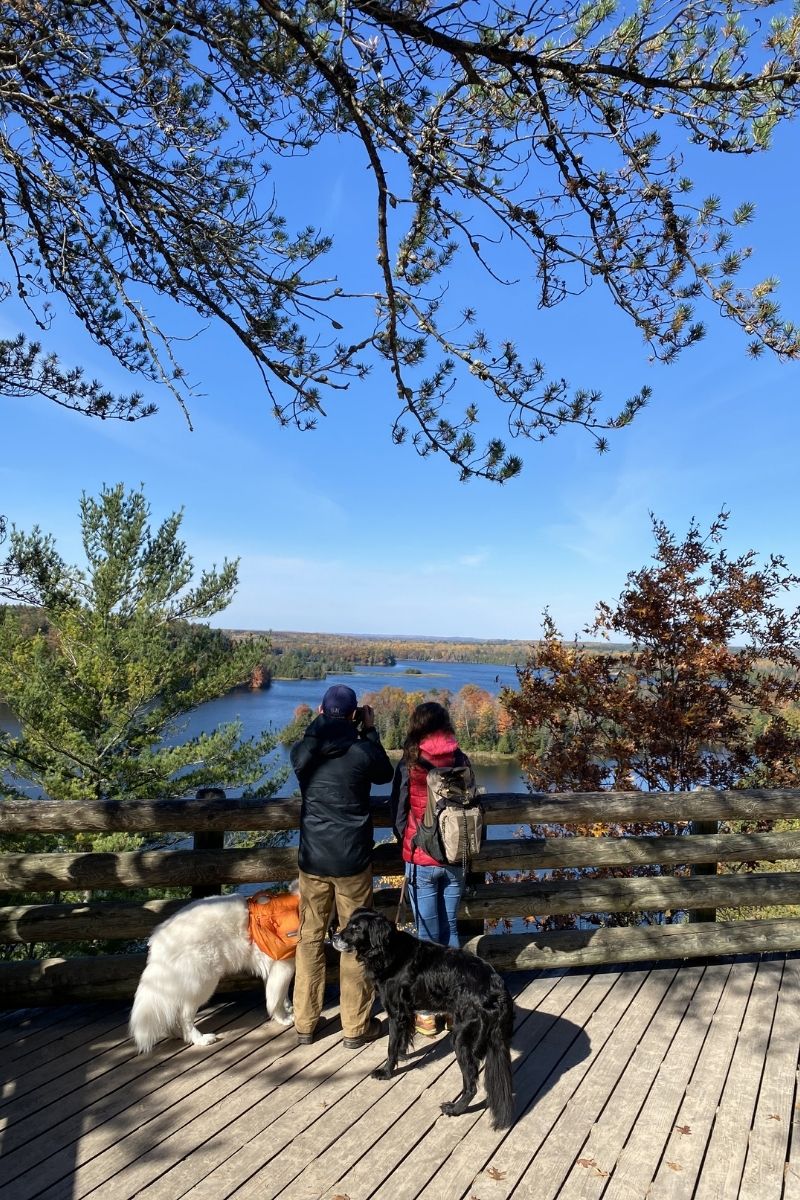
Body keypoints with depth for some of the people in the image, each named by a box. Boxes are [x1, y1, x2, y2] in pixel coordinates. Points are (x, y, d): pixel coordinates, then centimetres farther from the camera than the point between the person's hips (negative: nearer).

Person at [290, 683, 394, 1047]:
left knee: (310, 939, 17)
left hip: (313, 860, 3)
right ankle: (356, 1027, 23)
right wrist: (370, 731, 9)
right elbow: (385, 774, 7)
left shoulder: (301, 752, -8)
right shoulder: (363, 752, -15)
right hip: (352, 862, -2)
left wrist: (321, 722, 12)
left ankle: (305, 1024, 29)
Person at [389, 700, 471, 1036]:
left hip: (421, 861, -3)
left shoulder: (409, 764, -11)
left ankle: (428, 1012, 18)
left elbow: (398, 814, -3)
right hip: (455, 858, 3)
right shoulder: (461, 762, -4)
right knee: (450, 931, 16)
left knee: (428, 936, 7)